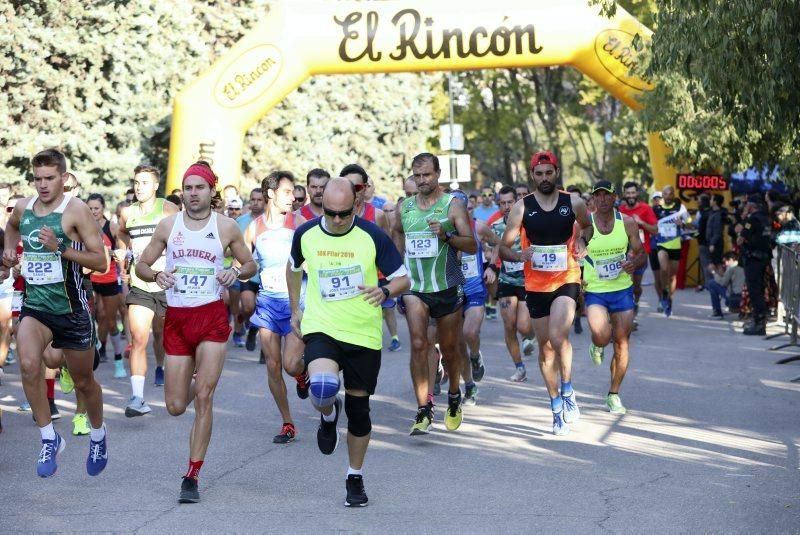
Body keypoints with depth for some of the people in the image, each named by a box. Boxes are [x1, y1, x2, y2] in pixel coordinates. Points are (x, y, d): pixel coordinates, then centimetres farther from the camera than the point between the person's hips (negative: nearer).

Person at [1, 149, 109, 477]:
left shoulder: (76, 210, -12)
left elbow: (101, 262, -15)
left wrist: (60, 248, -25)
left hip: (71, 308, -3)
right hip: (34, 304, 3)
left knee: (83, 382, 12)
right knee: (28, 364, -25)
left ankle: (98, 435, 40)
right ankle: (49, 438, -11)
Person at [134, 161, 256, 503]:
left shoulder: (226, 227, 3)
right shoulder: (168, 225, 6)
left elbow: (251, 264, 13)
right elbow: (142, 265, 11)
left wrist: (237, 273, -9)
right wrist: (156, 275, -11)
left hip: (212, 317, -2)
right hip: (176, 318, 2)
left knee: (203, 398, -10)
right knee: (175, 407, 4)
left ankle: (192, 476, -3)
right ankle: (193, 383, 44)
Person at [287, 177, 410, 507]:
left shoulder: (373, 236, -10)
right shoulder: (306, 234, -3)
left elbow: (403, 279, -4)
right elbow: (293, 267, 19)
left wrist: (384, 291, -26)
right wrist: (295, 309, 18)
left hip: (363, 334, 0)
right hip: (320, 328, 0)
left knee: (358, 408, 7)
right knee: (322, 387, -28)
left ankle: (355, 479, 27)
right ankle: (329, 415, 11)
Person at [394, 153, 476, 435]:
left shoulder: (453, 205, -4)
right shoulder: (405, 207, 6)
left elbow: (472, 246, -9)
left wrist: (446, 235, -24)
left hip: (447, 287, -1)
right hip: (414, 287, 2)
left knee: (449, 348, 11)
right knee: (418, 345, -15)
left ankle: (454, 395, 38)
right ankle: (424, 411, -15)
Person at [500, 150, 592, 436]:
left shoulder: (573, 203, -1)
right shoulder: (522, 207, -3)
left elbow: (587, 226, 20)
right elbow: (504, 248, 1)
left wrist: (582, 243, -2)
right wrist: (520, 255, -20)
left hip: (567, 280, -2)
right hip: (536, 285, 2)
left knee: (557, 336, -24)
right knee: (545, 348, 8)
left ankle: (567, 391, -3)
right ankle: (557, 407, 22)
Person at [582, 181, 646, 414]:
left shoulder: (628, 223, -1)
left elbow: (642, 254, 5)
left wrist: (634, 262, -18)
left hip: (623, 290, 2)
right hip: (595, 291, -2)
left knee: (622, 344, 2)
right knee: (602, 335, -25)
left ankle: (614, 395, 17)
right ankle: (597, 345, 14)